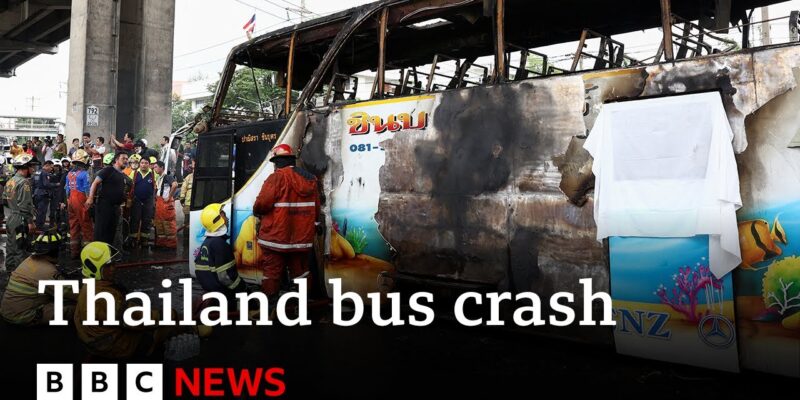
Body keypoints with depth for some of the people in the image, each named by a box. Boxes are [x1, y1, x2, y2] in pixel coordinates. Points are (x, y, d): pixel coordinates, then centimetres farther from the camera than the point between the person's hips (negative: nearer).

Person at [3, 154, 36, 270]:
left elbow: (4, 199, 15)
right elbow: (26, 205, -19)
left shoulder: (9, 182, 11)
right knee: (20, 249, -4)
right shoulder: (24, 182, -16)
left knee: (10, 247, 16)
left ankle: (10, 270, 26)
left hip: (10, 218, 9)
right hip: (20, 221, -9)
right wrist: (30, 222, -17)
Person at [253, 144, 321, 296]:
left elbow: (262, 203, -19)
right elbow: (316, 209, 14)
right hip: (302, 238, 6)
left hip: (276, 236, -6)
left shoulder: (277, 177, -12)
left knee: (271, 272, 4)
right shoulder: (310, 179, 9)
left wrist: (256, 212, 4)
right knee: (300, 272, 17)